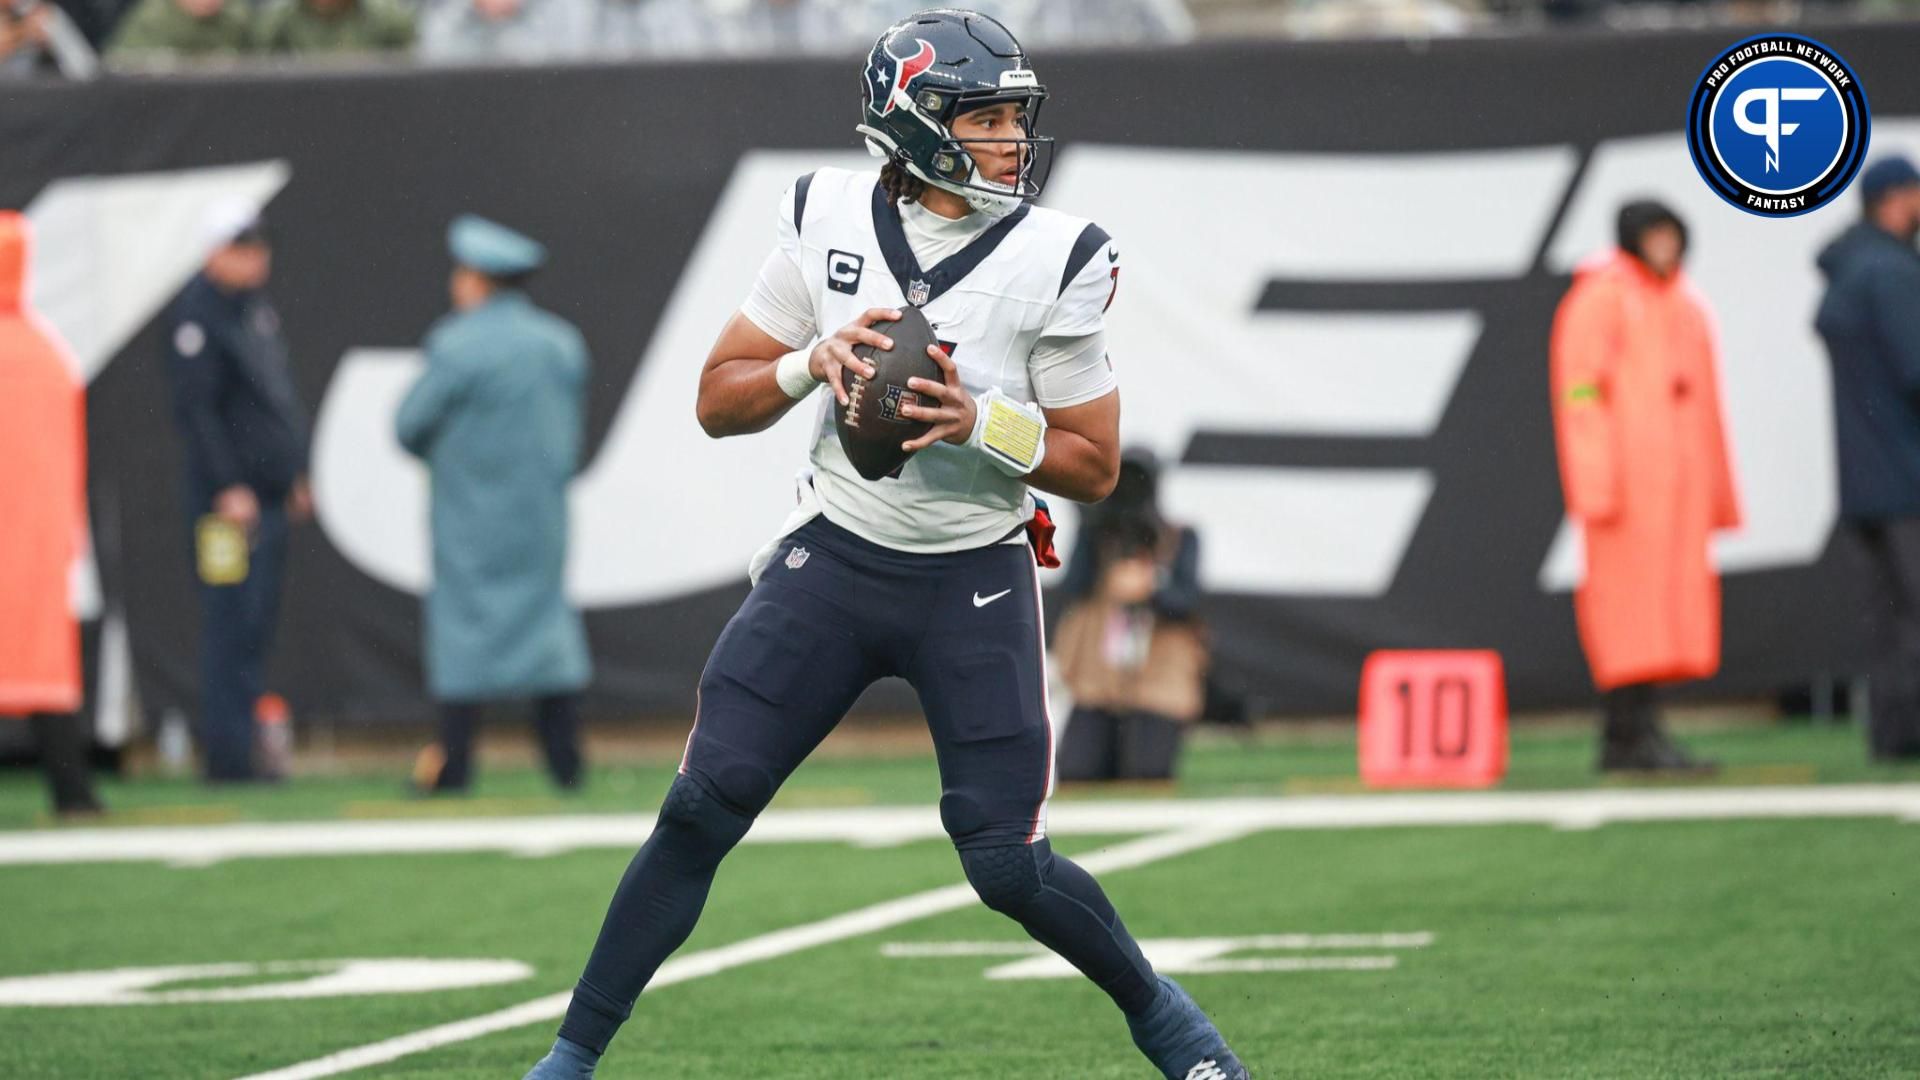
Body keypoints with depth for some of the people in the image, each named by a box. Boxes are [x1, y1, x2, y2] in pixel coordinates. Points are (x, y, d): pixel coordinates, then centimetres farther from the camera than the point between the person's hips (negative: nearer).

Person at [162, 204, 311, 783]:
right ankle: (227, 756, -7)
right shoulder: (197, 313, -12)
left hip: (271, 493, 9)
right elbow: (196, 408, -17)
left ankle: (238, 750, 14)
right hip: (230, 495, -9)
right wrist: (229, 488, -20)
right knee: (234, 622, -9)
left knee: (256, 624, 10)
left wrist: (295, 475, 21)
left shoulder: (257, 304, 16)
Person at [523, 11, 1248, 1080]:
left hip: (976, 586, -1)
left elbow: (1095, 467, -5)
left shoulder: (1055, 261, -10)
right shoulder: (827, 221, -4)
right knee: (702, 810, -7)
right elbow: (719, 402, 2)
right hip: (834, 558, 1)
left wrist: (978, 423, -21)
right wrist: (813, 363, -17)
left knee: (1009, 866, -5)